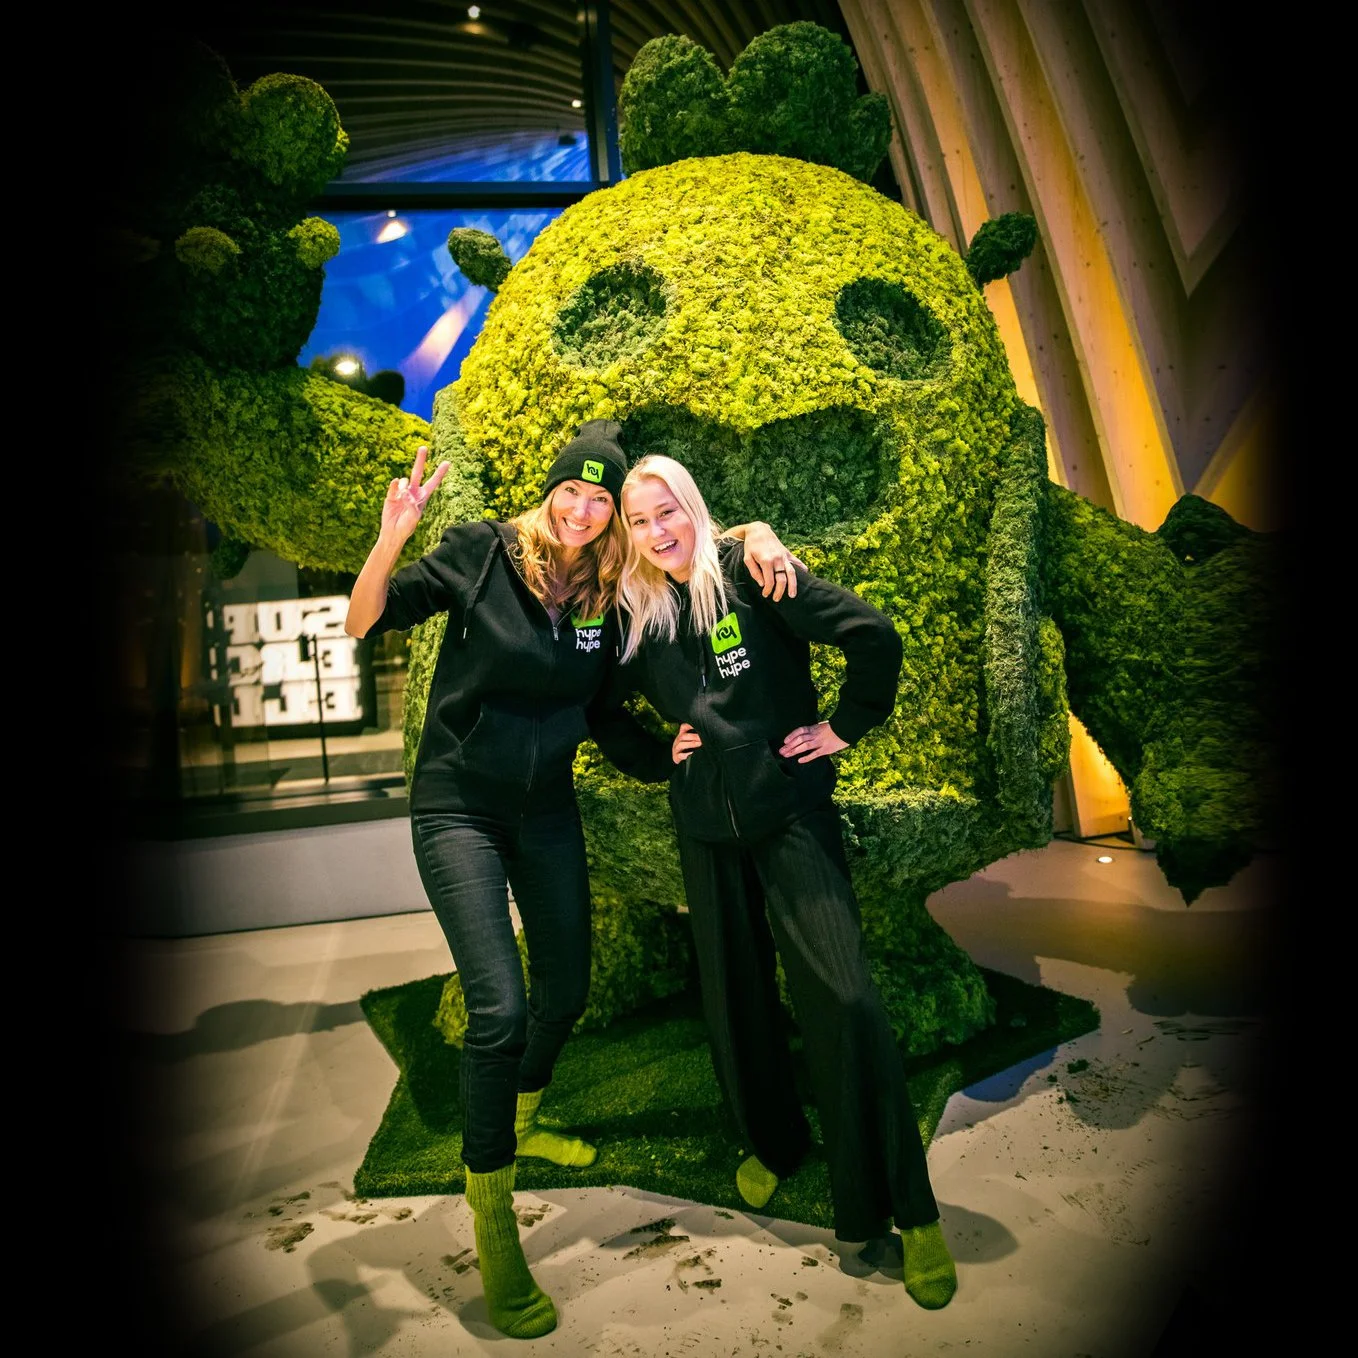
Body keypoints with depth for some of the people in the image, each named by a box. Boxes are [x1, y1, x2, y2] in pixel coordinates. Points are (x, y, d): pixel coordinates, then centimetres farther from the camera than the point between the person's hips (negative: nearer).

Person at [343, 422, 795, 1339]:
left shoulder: (609, 592, -4)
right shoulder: (483, 552, -13)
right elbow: (365, 622, -14)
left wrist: (755, 533, -10)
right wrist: (392, 539, -31)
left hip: (547, 811, 5)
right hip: (459, 808, -5)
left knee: (567, 989, 16)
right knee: (500, 1006, -16)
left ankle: (521, 1122, 48)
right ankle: (493, 1227, 4)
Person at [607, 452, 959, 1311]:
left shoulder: (749, 575, -9)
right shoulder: (638, 614, 5)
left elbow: (873, 635, -15)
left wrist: (846, 727, -10)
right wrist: (654, 756, 7)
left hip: (790, 811, -4)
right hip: (707, 829, 5)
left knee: (843, 999, -12)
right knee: (735, 997, 13)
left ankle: (906, 1213, 3)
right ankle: (774, 1144, 39)